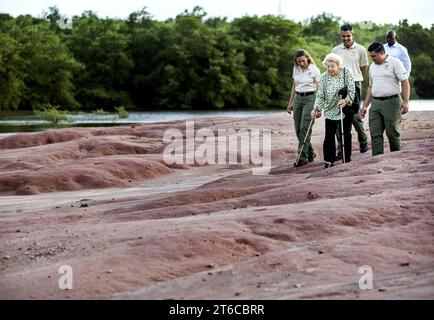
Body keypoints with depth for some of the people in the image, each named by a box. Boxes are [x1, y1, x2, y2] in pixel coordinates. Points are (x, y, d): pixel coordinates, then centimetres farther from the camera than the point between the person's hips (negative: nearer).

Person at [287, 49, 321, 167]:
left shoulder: (314, 70, -7)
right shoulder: (296, 69, 9)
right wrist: (290, 103, 17)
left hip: (310, 98, -6)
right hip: (298, 99, 6)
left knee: (305, 128, -13)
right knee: (298, 129, 4)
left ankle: (302, 157, -11)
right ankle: (310, 152, 22)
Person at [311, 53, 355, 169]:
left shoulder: (346, 72, -8)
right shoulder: (324, 77, -2)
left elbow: (352, 90, -12)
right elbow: (320, 95, -2)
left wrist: (346, 100, -29)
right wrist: (316, 108, -16)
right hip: (330, 111, 1)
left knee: (346, 134, 6)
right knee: (329, 136, -5)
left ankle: (347, 160, 17)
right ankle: (329, 162, 1)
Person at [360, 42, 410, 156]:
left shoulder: (395, 63, -4)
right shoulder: (372, 66, 16)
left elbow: (405, 82, -8)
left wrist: (406, 101, -18)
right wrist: (365, 106, 18)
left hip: (392, 102, -6)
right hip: (375, 103, 6)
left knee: (392, 133, -3)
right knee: (375, 134, -1)